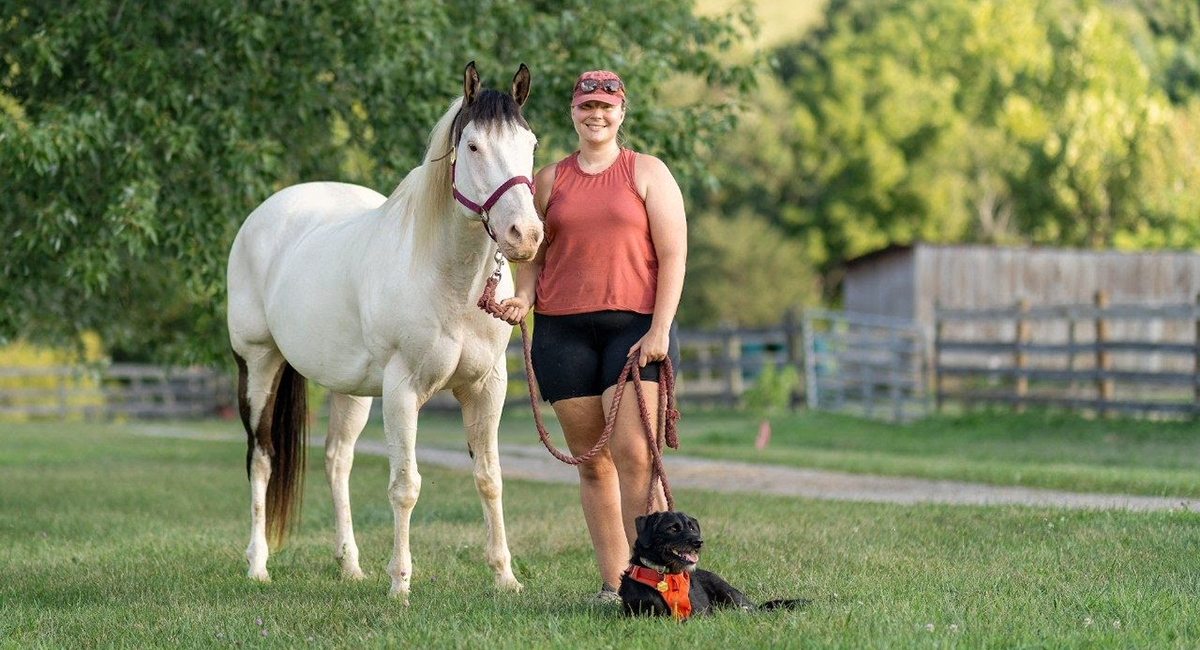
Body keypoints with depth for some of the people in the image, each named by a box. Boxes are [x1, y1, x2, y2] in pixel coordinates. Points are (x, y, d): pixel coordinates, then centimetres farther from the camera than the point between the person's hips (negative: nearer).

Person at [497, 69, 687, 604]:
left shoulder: (648, 173, 5)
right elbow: (535, 255, 17)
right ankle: (612, 582, 9)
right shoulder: (549, 180, 15)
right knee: (592, 461, 4)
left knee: (633, 452, -16)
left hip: (634, 324, -3)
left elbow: (672, 254, 0)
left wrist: (660, 329, -10)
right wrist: (521, 298, -4)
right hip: (562, 329, 3)